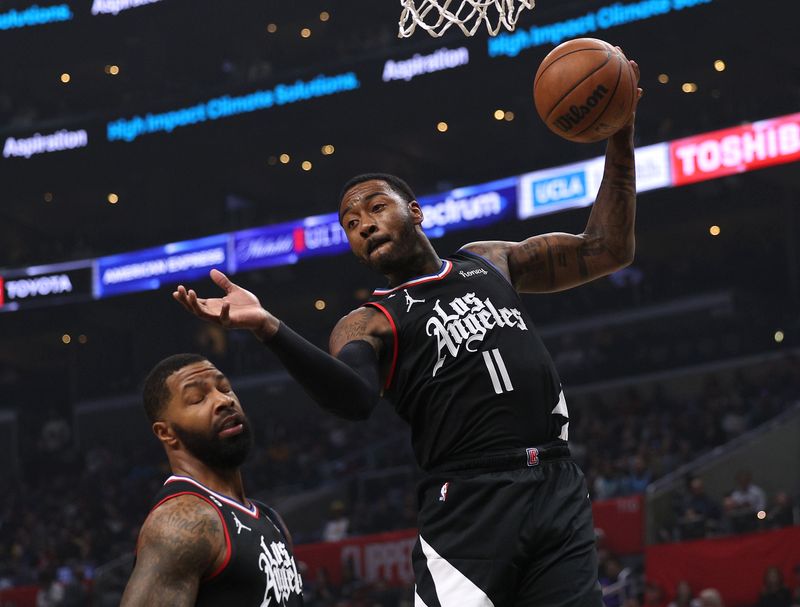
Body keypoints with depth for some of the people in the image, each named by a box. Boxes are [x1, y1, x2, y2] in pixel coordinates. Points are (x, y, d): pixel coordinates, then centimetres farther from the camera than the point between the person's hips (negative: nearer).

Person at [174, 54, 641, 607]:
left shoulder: (490, 262, 21)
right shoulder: (368, 324, 6)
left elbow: (606, 251, 23)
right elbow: (353, 399, -18)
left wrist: (621, 135, 14)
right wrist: (267, 328, -33)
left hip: (558, 488, 4)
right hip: (472, 504, -4)